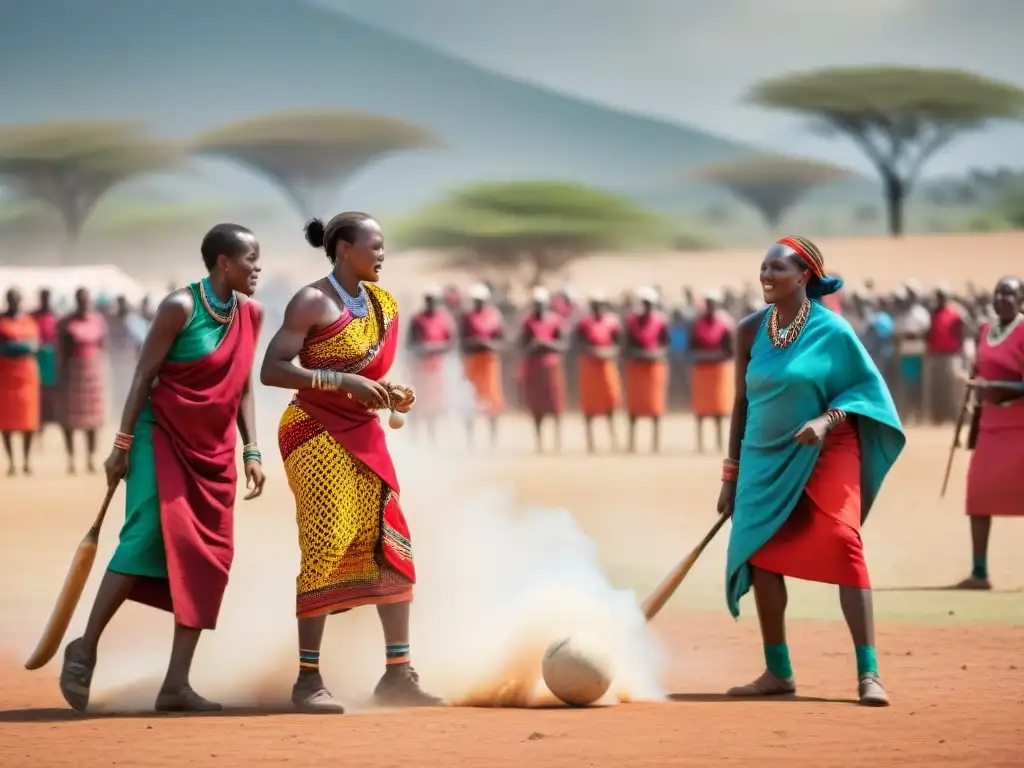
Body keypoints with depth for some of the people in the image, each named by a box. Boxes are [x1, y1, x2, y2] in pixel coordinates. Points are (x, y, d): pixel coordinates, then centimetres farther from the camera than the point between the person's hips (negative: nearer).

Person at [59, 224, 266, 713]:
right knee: (149, 533, -21)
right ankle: (85, 650, -8)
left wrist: (251, 451, 7)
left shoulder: (251, 313, 6)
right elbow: (144, 375, -9)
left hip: (213, 450, 6)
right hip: (163, 434, -6)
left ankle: (176, 684, -1)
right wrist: (123, 444, -12)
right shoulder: (180, 307, -12)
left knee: (209, 557, -2)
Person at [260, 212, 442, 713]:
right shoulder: (312, 302, -10)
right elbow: (271, 371, -17)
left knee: (390, 546, 3)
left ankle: (397, 672, 9)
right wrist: (342, 381, -25)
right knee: (326, 549, -11)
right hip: (316, 434, -7)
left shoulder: (382, 305, 11)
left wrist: (391, 395, 1)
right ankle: (307, 679, -5)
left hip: (363, 436, 7)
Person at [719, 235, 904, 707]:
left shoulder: (831, 330, -10)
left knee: (842, 543, -18)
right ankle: (778, 672, 18)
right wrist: (731, 474, 8)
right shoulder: (751, 330, 1)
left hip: (824, 455, -5)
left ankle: (868, 673, -18)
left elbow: (866, 388, -4)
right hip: (766, 460, 5)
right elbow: (742, 403, 8)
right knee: (761, 556, 4)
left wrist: (827, 420, -21)